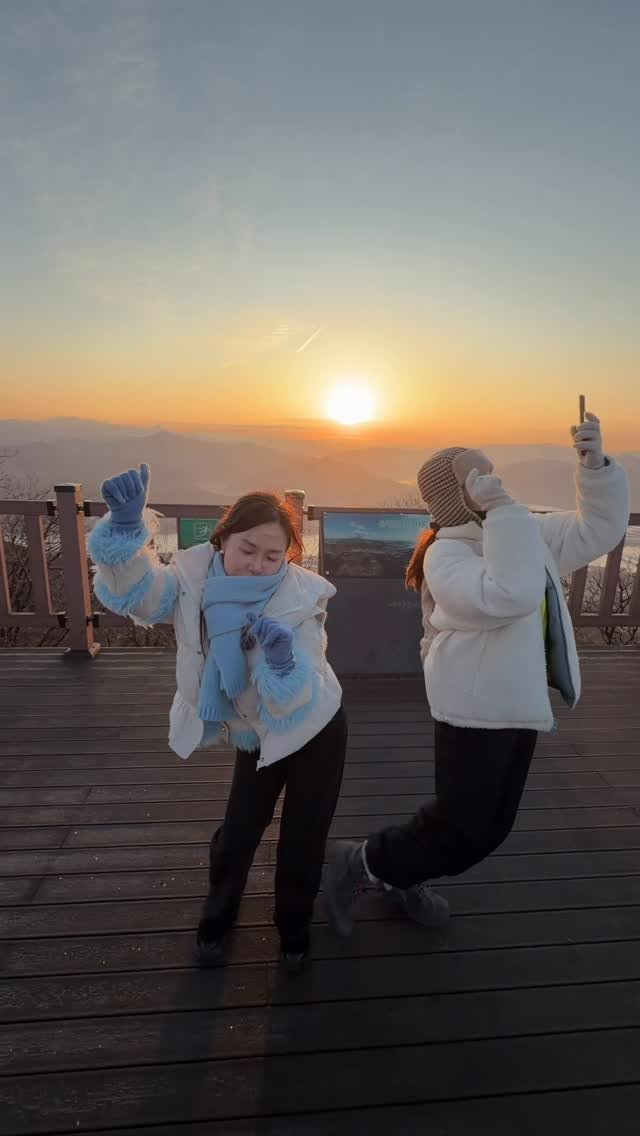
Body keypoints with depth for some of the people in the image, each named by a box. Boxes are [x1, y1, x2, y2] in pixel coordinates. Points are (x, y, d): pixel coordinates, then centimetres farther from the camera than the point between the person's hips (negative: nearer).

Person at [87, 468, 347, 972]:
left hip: (315, 731, -2)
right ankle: (217, 920, 41)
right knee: (237, 834, 9)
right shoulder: (197, 576, -20)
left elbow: (297, 704, -29)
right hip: (257, 737, 2)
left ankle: (294, 929, 38)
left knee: (302, 841, 8)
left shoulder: (302, 601, -28)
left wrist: (282, 661, -50)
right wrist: (127, 525, -52)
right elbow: (133, 590, -37)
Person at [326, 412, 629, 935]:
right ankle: (358, 862, 19)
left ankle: (403, 875, 39)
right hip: (476, 707, -8)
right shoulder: (446, 554, -19)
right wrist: (502, 509, -29)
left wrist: (595, 466, -5)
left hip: (517, 704, 8)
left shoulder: (527, 532, 7)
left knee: (492, 825, 18)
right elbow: (509, 596, -35)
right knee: (460, 825, -3)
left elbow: (600, 529, 9)